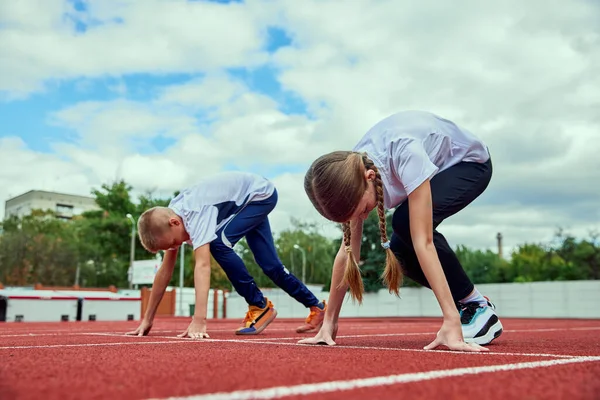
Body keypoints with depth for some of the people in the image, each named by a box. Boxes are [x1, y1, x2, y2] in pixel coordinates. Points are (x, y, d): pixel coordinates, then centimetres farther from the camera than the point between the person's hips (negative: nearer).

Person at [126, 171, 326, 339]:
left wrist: (199, 321, -52)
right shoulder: (168, 217, -10)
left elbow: (202, 265, -46)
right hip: (248, 202, 9)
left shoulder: (196, 214, -36)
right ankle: (317, 307, 26)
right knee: (270, 264, 8)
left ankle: (260, 306, -11)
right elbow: (165, 270, -6)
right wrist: (147, 319, -5)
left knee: (218, 243, -25)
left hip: (261, 194, -8)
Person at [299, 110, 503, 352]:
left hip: (470, 163, -6)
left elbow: (423, 241, -44)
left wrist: (451, 322, -44)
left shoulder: (406, 154, -41)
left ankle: (478, 306, -13)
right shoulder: (351, 172, -20)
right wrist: (329, 322, -14)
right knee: (397, 248, -13)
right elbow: (348, 250, -15)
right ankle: (463, 306, 7)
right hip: (436, 171, 6)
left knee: (407, 222, -30)